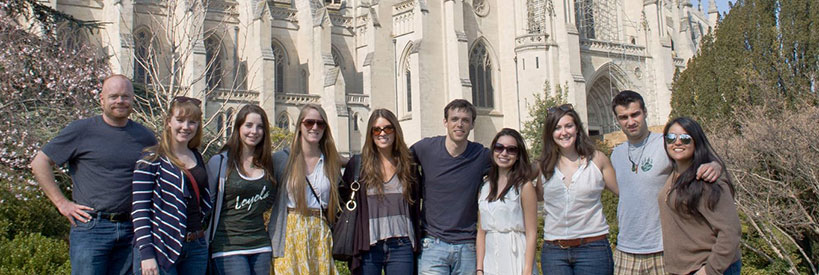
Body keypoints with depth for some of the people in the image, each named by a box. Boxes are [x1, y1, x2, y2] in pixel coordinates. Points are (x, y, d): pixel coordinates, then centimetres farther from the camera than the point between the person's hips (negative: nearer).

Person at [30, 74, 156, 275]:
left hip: (130, 231, 4)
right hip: (91, 228, -3)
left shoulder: (145, 136, 10)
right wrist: (61, 203, -3)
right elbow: (39, 163, 2)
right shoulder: (82, 130, 0)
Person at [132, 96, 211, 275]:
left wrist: (200, 229, 10)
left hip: (196, 248, 5)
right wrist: (146, 254, -16)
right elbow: (139, 210, -10)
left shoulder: (197, 158, 12)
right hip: (160, 249, -5)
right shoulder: (152, 160, -5)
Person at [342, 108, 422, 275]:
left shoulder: (408, 164, 9)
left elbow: (416, 204, 13)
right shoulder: (357, 164, 4)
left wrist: (417, 244, 6)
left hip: (401, 247, 1)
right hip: (368, 248, -1)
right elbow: (345, 200, 4)